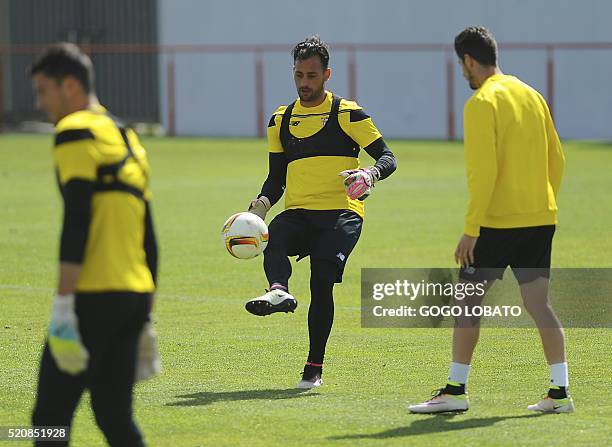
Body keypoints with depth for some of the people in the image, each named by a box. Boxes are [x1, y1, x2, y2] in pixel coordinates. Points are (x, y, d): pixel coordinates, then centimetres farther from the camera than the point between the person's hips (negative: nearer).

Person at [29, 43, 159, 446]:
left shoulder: (77, 131, -5)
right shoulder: (127, 137, 22)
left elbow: (77, 221, -15)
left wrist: (62, 306, -19)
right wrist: (145, 319, 25)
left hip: (95, 295, -8)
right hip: (135, 293, 8)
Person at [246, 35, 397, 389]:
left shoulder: (347, 114, 5)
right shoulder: (281, 120, 18)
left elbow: (387, 158, 3)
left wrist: (370, 174, -20)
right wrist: (261, 205, 3)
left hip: (341, 213, -4)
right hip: (298, 212, 4)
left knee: (322, 282, -20)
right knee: (275, 236, -32)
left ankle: (315, 366, -11)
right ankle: (279, 291, -61)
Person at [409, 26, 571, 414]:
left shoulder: (482, 103, -11)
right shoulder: (532, 96, 12)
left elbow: (483, 172, -17)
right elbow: (557, 159, 15)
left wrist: (470, 230, -15)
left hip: (498, 222, -7)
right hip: (541, 220, 7)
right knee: (539, 303, 8)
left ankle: (456, 391, 4)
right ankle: (560, 392, 3)